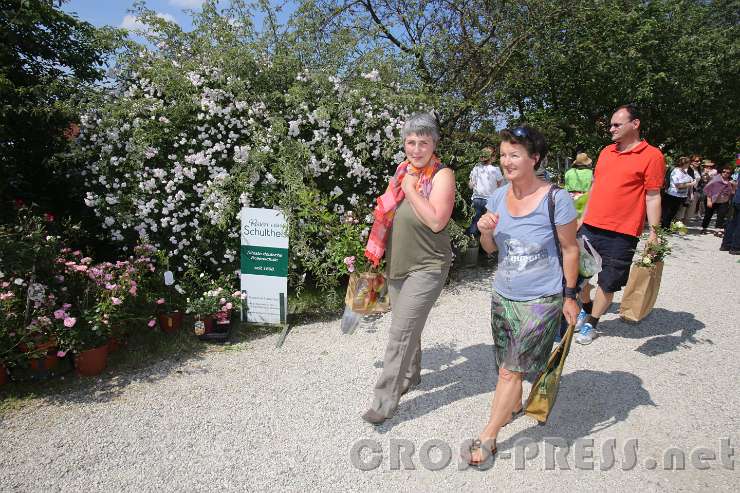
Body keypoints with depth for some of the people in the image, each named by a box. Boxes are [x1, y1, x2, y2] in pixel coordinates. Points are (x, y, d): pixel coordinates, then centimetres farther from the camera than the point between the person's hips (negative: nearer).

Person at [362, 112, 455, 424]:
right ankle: (411, 374, 41)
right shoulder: (403, 171, 7)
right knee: (407, 325, 20)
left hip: (426, 267, -7)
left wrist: (411, 189, -20)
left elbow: (437, 221, -24)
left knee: (401, 331, -8)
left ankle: (385, 400, 1)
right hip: (397, 264, 7)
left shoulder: (442, 175, -13)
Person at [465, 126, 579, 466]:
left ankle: (487, 438, 12)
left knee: (511, 370, -2)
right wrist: (486, 231, -13)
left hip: (542, 300, -5)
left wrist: (570, 296, -4)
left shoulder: (556, 199, -15)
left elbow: (569, 249, -6)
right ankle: (514, 406, 45)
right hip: (503, 296, 5)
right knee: (507, 365, 18)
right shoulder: (498, 197, 0)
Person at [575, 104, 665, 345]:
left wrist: (653, 232, -12)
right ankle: (585, 309, 38)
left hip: (621, 234, -6)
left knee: (608, 283, 4)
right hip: (590, 226, 6)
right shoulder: (606, 152, 11)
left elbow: (653, 197, -9)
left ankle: (590, 323, 21)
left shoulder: (651, 156, -7)